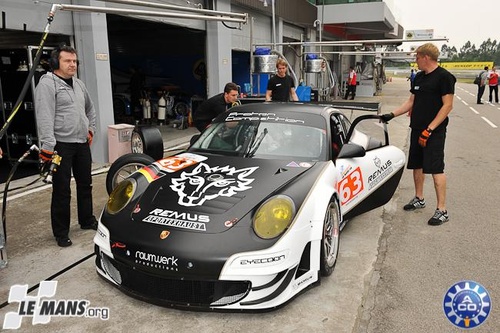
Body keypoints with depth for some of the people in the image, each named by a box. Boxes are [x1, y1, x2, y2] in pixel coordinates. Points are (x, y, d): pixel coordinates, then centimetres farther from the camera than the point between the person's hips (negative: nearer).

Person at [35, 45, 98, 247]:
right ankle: (61, 233, 12)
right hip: (61, 145, -7)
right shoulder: (47, 83, -10)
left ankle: (87, 220, 34)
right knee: (62, 190, -1)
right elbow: (44, 117, -20)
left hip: (82, 144, 8)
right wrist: (47, 146, -26)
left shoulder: (79, 84, 14)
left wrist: (90, 129, 20)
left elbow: (90, 109, 30)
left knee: (85, 184, 17)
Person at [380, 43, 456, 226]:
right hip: (417, 129, 8)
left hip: (434, 131, -8)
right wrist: (391, 115, 8)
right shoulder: (419, 77, 13)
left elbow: (448, 105, -15)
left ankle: (442, 210, -3)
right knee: (417, 165, 15)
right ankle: (419, 199, 32)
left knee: (436, 169, -9)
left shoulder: (444, 77, -10)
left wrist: (429, 129, -20)